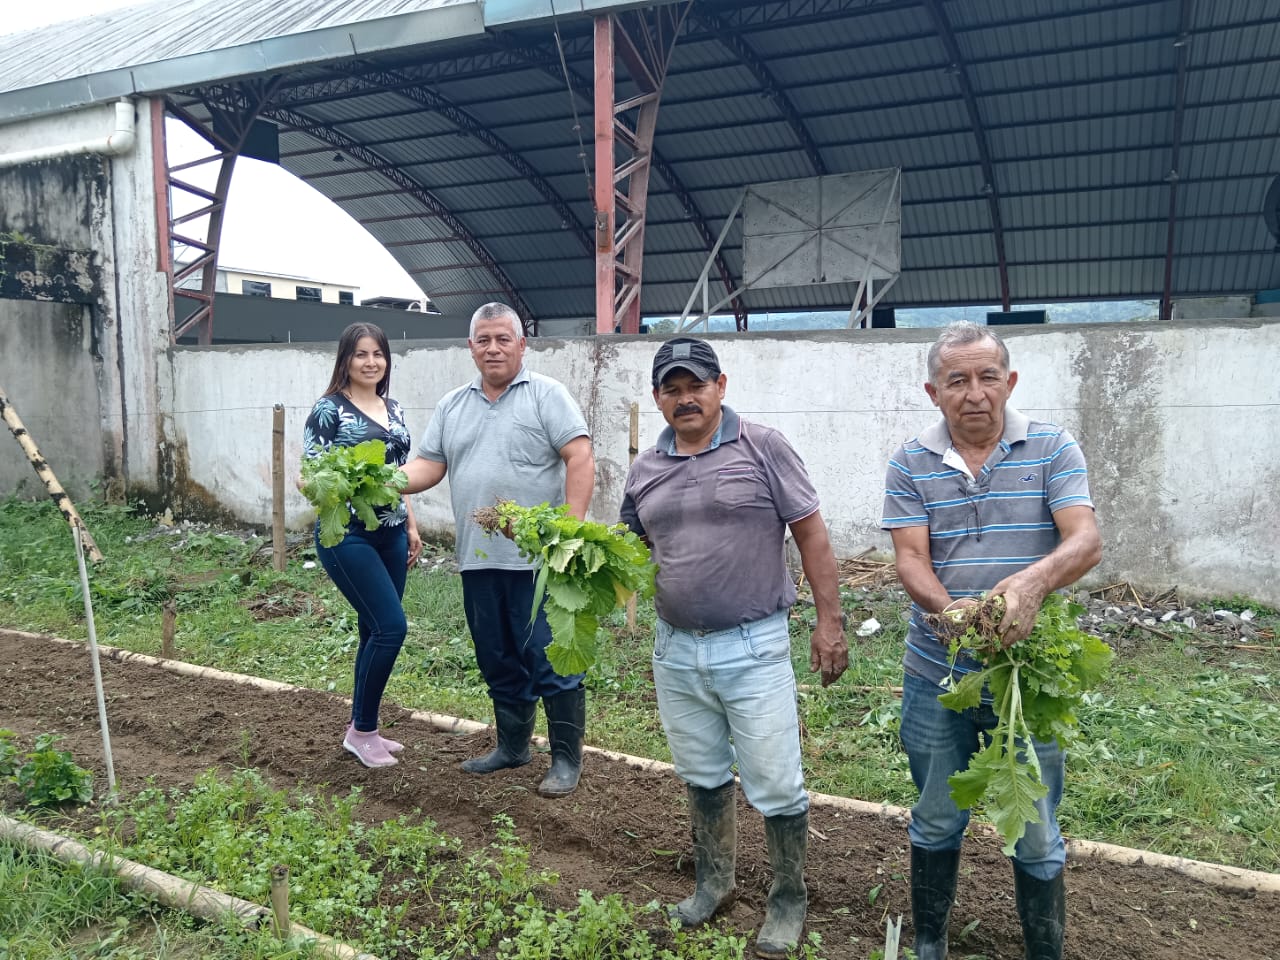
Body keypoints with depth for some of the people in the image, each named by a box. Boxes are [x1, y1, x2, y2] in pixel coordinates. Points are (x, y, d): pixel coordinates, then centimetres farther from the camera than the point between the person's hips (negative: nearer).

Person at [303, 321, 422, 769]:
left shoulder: (394, 409, 12)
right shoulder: (329, 409, -7)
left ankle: (361, 727, 24)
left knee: (375, 630, 10)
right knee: (391, 626, -12)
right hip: (347, 535, -7)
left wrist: (411, 526, 16)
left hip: (390, 533, 7)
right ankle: (362, 730, 6)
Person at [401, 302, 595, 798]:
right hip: (479, 559, 6)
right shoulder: (451, 406, 15)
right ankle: (512, 746, 33)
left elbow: (580, 459, -10)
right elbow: (429, 465, 12)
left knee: (550, 661, -1)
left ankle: (566, 760, 12)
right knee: (499, 661, 17)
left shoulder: (546, 394, -3)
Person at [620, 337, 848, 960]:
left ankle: (789, 899, 26)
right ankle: (714, 883, 39)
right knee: (702, 777, 20)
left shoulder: (762, 448, -7)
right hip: (675, 651, 5)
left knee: (775, 786, 4)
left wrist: (829, 621, -8)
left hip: (753, 649, -4)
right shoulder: (645, 469, 7)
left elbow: (811, 535, -5)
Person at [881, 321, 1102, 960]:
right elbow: (910, 558, -9)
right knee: (936, 823, 18)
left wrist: (1034, 579, -37)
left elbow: (1085, 542, -15)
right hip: (937, 677, 1)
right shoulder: (911, 464, -1)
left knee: (1036, 835, 12)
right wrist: (951, 610, -30)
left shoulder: (1053, 450, -3)